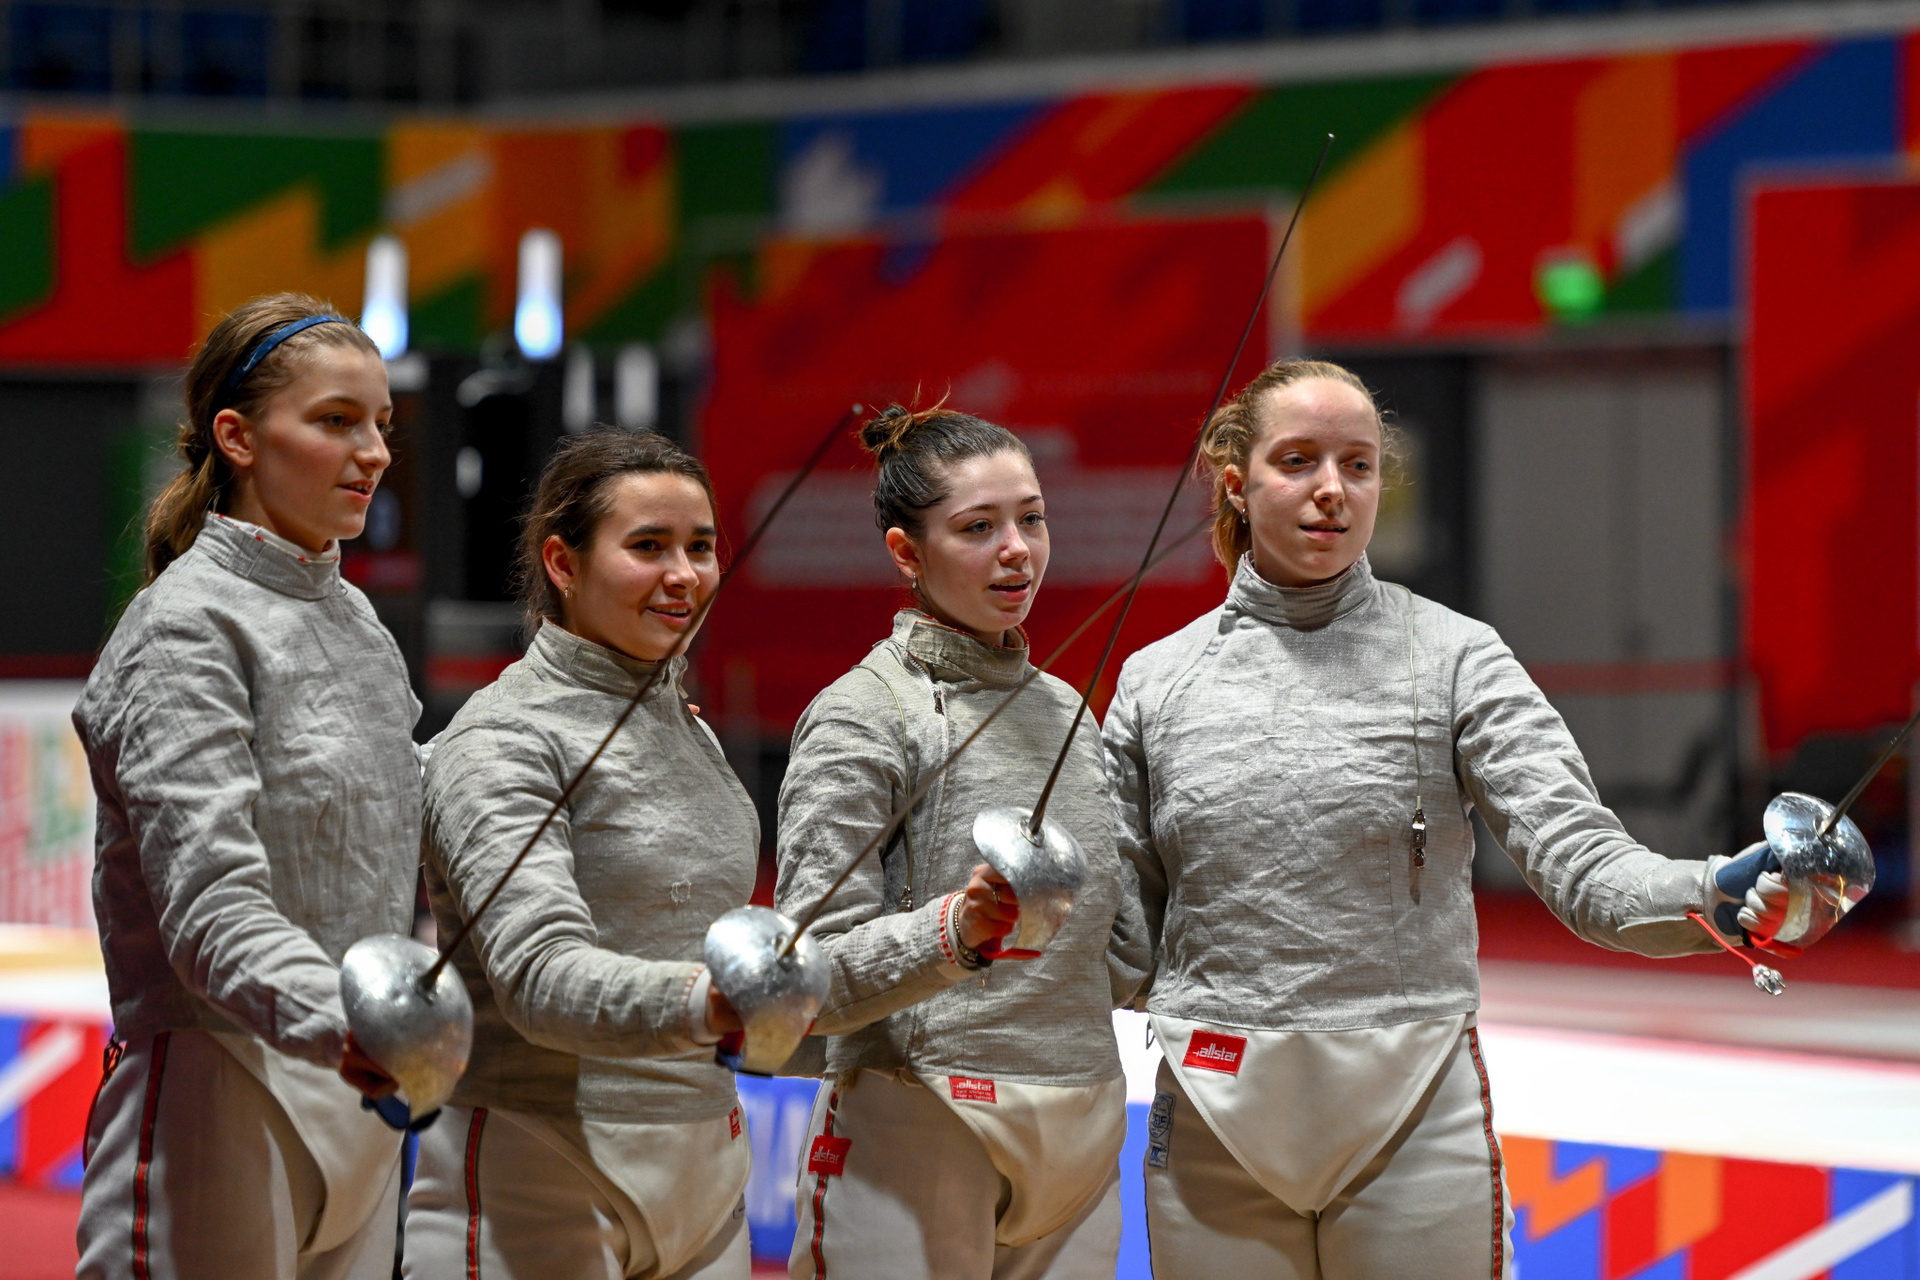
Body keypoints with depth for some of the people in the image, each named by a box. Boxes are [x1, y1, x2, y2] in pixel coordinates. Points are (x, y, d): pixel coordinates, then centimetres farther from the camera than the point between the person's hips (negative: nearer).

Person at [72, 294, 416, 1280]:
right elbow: (210, 903, -22)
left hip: (357, 1102, 8)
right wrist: (335, 1018, -39)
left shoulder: (354, 620, 15)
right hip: (224, 1087, -8)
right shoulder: (187, 626, -11)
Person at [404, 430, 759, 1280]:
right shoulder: (500, 742, -10)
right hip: (540, 1178, -7)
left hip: (698, 1176, 7)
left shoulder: (689, 731, 15)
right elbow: (540, 975, -24)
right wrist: (701, 1003, -39)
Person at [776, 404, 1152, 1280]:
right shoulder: (861, 716, -5)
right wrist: (957, 930, -29)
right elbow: (814, 983, -14)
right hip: (918, 1131, -6)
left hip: (1079, 1142, 6)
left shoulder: (1065, 710, 15)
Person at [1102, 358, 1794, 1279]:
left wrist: (1717, 898, -33)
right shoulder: (1158, 680, 5)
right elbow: (1125, 928, 10)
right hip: (1216, 1123, 2)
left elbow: (1581, 865, -13)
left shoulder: (1455, 659, -3)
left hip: (1411, 1110, -2)